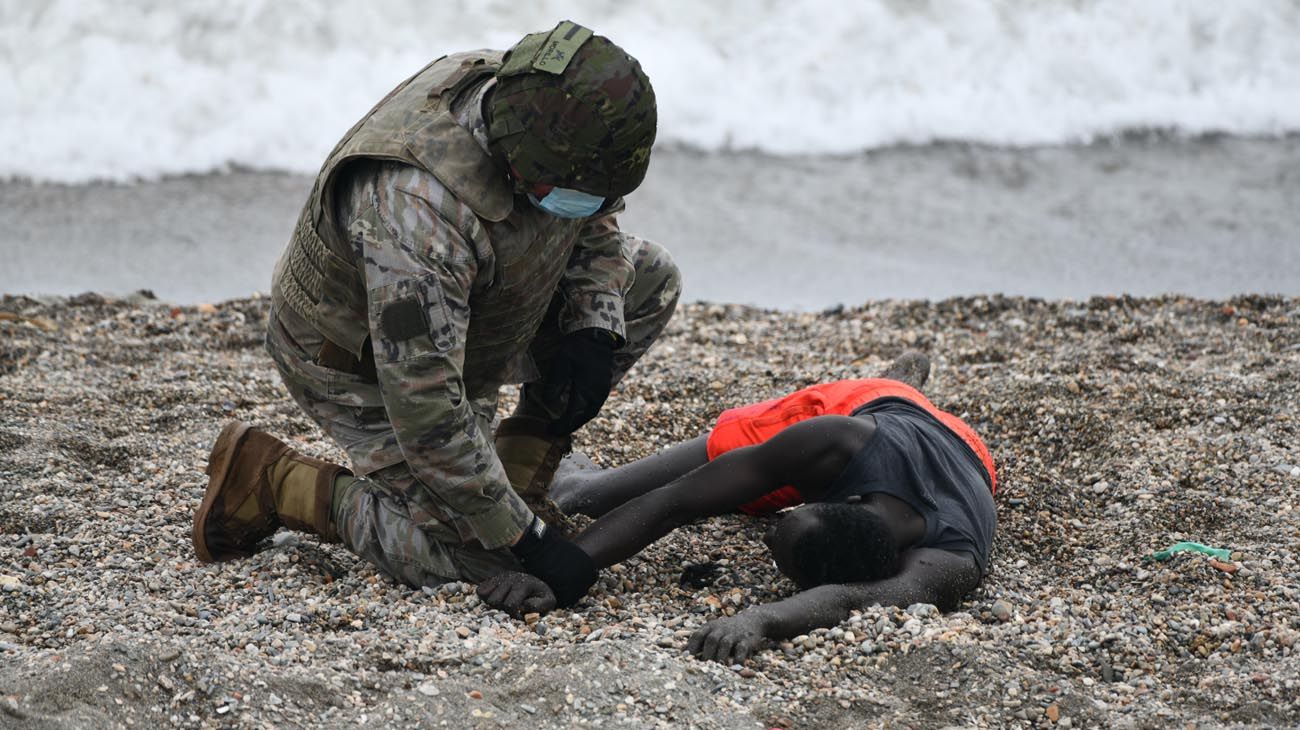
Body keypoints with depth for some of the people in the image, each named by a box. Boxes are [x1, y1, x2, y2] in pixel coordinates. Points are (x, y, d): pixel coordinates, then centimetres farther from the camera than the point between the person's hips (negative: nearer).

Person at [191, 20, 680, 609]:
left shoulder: (534, 107, -19)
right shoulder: (421, 208, -44)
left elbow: (595, 226, 5)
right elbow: (424, 410, -40)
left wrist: (593, 334, -13)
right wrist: (525, 538, -34)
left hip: (460, 317, 8)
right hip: (362, 364, -8)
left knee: (649, 280, -2)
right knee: (476, 558, -14)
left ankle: (522, 464, 8)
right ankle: (271, 481, 1)